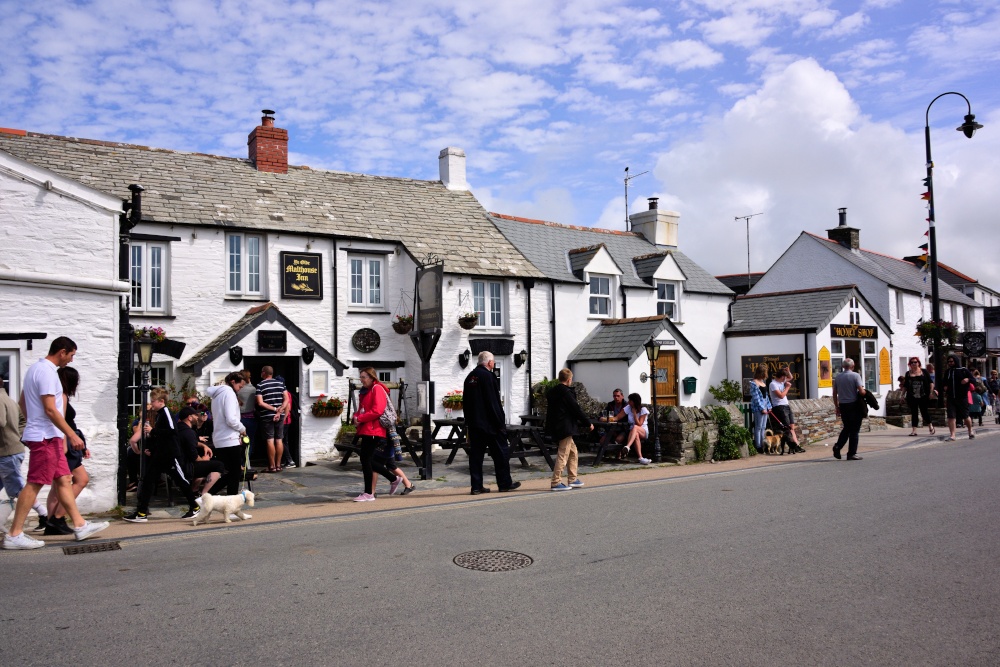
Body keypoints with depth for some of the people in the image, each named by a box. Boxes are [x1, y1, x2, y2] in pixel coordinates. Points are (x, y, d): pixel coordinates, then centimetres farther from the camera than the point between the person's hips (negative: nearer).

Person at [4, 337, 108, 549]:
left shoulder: (36, 368, 15)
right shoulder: (47, 372, -16)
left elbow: (22, 402, 23)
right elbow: (50, 409, -22)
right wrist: (72, 435, -19)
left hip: (48, 437, 10)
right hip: (45, 437, -10)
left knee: (63, 480, 10)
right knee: (34, 484, -6)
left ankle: (80, 526, 14)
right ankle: (14, 535, 0)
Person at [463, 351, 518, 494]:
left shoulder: (470, 377, 13)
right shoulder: (488, 376, -12)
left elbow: (465, 402, 17)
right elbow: (494, 402, -16)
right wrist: (501, 423, -12)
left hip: (473, 423, 7)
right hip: (489, 423, -7)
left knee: (476, 454, 6)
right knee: (501, 453, 4)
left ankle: (476, 486, 5)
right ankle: (504, 484, 10)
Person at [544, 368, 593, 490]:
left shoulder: (552, 392, 11)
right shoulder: (567, 392, -15)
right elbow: (576, 409, -13)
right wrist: (588, 423, -4)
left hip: (556, 426, 9)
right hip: (565, 428, -9)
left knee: (573, 452, 18)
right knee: (563, 454, -5)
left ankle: (572, 479, 23)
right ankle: (556, 482, -4)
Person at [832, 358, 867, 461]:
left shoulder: (837, 377, 6)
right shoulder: (855, 376, -9)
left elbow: (834, 394, 9)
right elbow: (861, 391, -16)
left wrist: (837, 407, 17)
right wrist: (865, 393, 6)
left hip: (842, 406, 5)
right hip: (854, 405, -5)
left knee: (846, 428, 18)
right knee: (854, 430, 3)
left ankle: (838, 447, 1)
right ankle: (852, 453, 5)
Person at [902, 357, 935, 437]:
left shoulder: (923, 372, 5)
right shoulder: (908, 373, 10)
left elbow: (930, 382, 4)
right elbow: (905, 386, 13)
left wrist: (931, 391, -6)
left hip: (923, 397, -2)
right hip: (912, 397, 2)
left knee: (924, 411, 2)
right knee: (913, 413, 3)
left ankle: (930, 426, 25)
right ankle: (914, 430, 5)